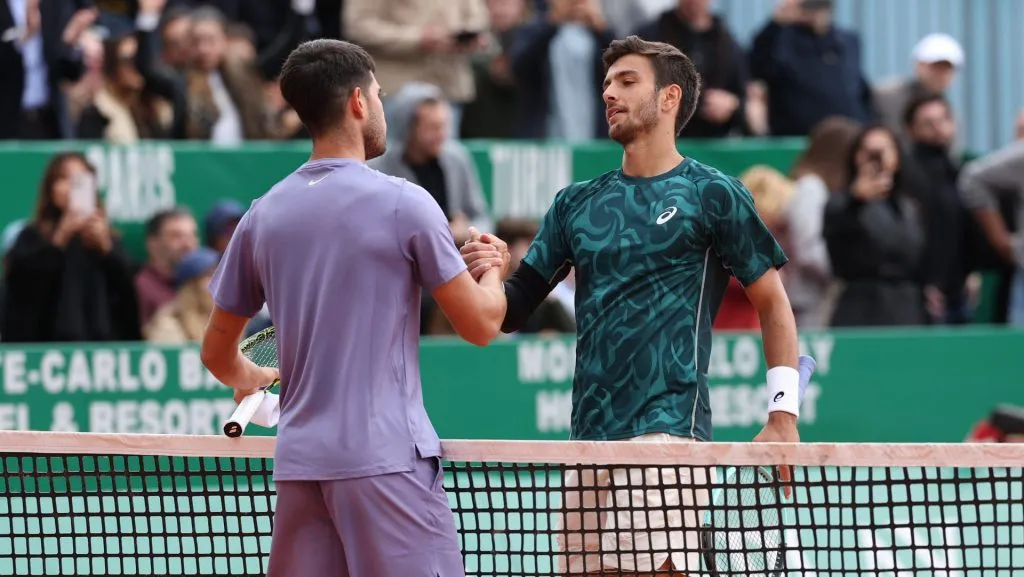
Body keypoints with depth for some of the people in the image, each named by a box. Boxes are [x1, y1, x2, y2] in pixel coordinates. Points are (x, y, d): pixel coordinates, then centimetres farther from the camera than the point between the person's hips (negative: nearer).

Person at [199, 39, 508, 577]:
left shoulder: (263, 215, 8)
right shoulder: (403, 203, -6)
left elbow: (217, 354, 16)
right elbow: (480, 325, -1)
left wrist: (251, 380, 39)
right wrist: (493, 273, 21)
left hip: (299, 463, 5)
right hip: (386, 460, -5)